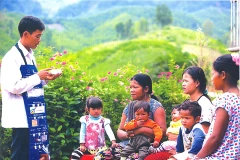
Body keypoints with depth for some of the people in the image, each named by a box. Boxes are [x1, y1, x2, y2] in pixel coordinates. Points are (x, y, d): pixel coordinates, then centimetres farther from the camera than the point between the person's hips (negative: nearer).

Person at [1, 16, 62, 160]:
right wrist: (38, 76, -15)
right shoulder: (12, 57, -13)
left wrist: (45, 79, 5)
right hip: (22, 117, -9)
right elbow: (14, 86, -21)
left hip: (33, 115, 9)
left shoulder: (30, 56, 14)